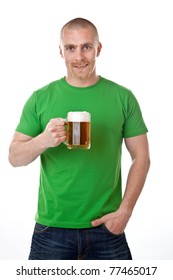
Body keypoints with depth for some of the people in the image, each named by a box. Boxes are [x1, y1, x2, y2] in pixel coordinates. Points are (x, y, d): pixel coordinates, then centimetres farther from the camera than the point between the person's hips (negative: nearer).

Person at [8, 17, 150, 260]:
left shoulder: (123, 97, 2)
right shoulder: (41, 98, 2)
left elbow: (141, 158, 3)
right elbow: (14, 157, 0)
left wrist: (125, 210, -7)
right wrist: (43, 140, -20)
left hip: (107, 227, 0)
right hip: (52, 226, 0)